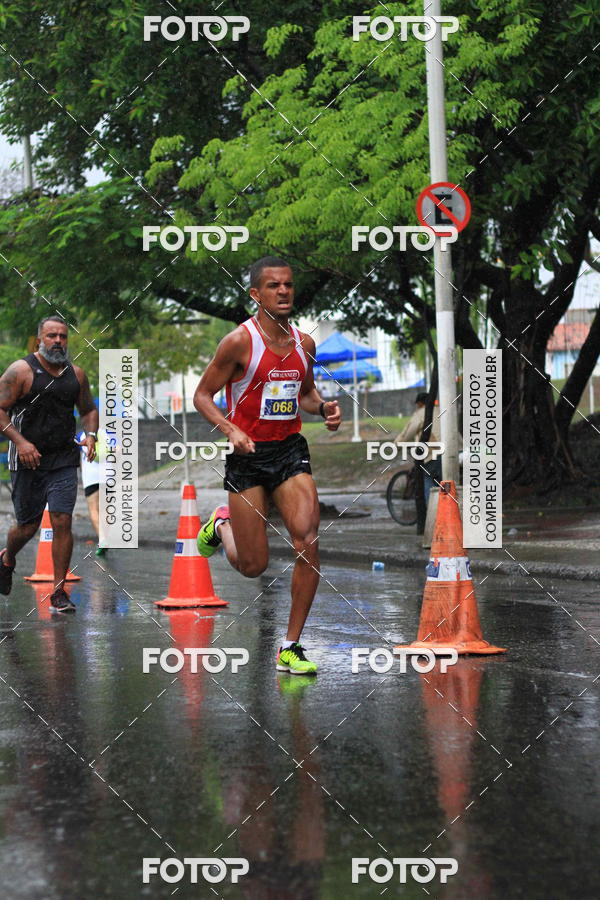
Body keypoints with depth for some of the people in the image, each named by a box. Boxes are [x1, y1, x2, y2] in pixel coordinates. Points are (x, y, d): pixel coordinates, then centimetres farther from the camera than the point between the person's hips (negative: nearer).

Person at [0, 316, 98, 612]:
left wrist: (90, 435, 0)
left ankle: (59, 593, -1)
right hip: (28, 460, -3)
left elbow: (88, 409, 20)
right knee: (27, 525, 6)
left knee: (62, 521, -9)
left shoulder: (76, 374, 8)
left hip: (64, 460, 3)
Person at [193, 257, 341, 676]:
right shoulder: (240, 342, -11)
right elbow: (202, 395, -5)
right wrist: (230, 430, -21)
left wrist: (324, 407, 0)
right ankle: (221, 525, 38)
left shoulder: (304, 342, 5)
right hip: (249, 454, -4)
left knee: (308, 544, -14)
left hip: (290, 450, 4)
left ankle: (291, 647, -1)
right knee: (253, 565, 1)